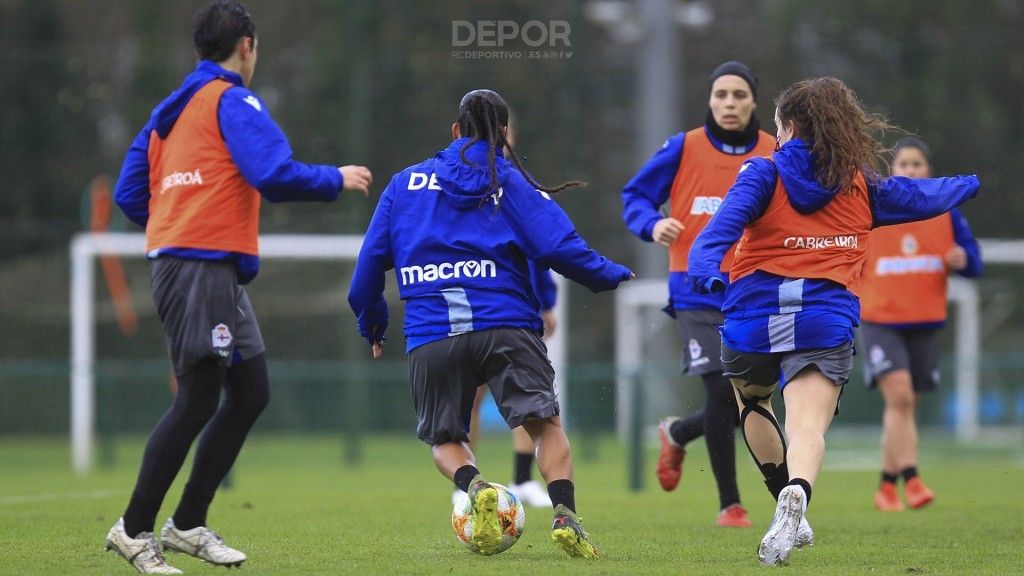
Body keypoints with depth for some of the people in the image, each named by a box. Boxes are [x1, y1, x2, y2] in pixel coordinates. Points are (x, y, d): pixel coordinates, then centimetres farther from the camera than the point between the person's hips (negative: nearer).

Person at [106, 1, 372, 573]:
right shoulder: (233, 101, -6)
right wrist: (337, 179, -4)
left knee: (251, 393, 12)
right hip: (205, 267, -9)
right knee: (198, 401, -8)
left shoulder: (171, 109, 19)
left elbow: (129, 193, 19)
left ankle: (189, 524, 13)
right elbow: (275, 175, -19)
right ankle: (135, 529, -5)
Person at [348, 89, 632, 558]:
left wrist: (371, 323, 26)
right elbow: (560, 247, -2)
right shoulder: (511, 182, 8)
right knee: (546, 423, 4)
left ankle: (475, 487, -16)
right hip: (506, 324, -1)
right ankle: (565, 515, -18)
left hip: (431, 337, 1)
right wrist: (611, 274, 13)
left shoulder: (407, 182, 15)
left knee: (444, 440, 15)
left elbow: (371, 258, 14)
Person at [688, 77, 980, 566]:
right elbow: (926, 196, 28)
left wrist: (704, 269, -30)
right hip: (825, 323, 1)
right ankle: (795, 497, -44)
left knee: (752, 401, 28)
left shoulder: (764, 174, 3)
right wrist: (972, 184, 47)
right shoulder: (864, 187, 13)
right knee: (808, 428, -12)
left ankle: (788, 504, 25)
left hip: (754, 317, 0)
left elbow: (726, 221, -16)